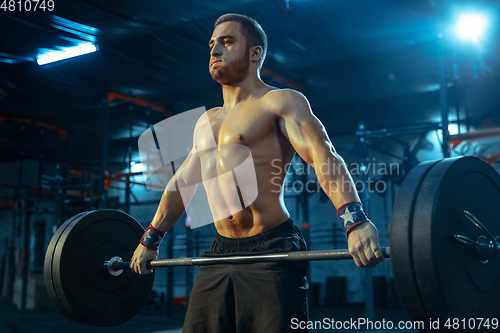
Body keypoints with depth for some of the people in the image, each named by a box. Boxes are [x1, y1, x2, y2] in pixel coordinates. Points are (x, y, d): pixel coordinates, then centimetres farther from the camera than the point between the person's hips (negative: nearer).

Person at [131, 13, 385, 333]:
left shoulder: (280, 102, -3)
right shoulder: (208, 121, 20)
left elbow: (324, 155, -19)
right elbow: (182, 183, 27)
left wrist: (355, 219, -35)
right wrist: (150, 240, 29)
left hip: (272, 252, -7)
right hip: (220, 253, 7)